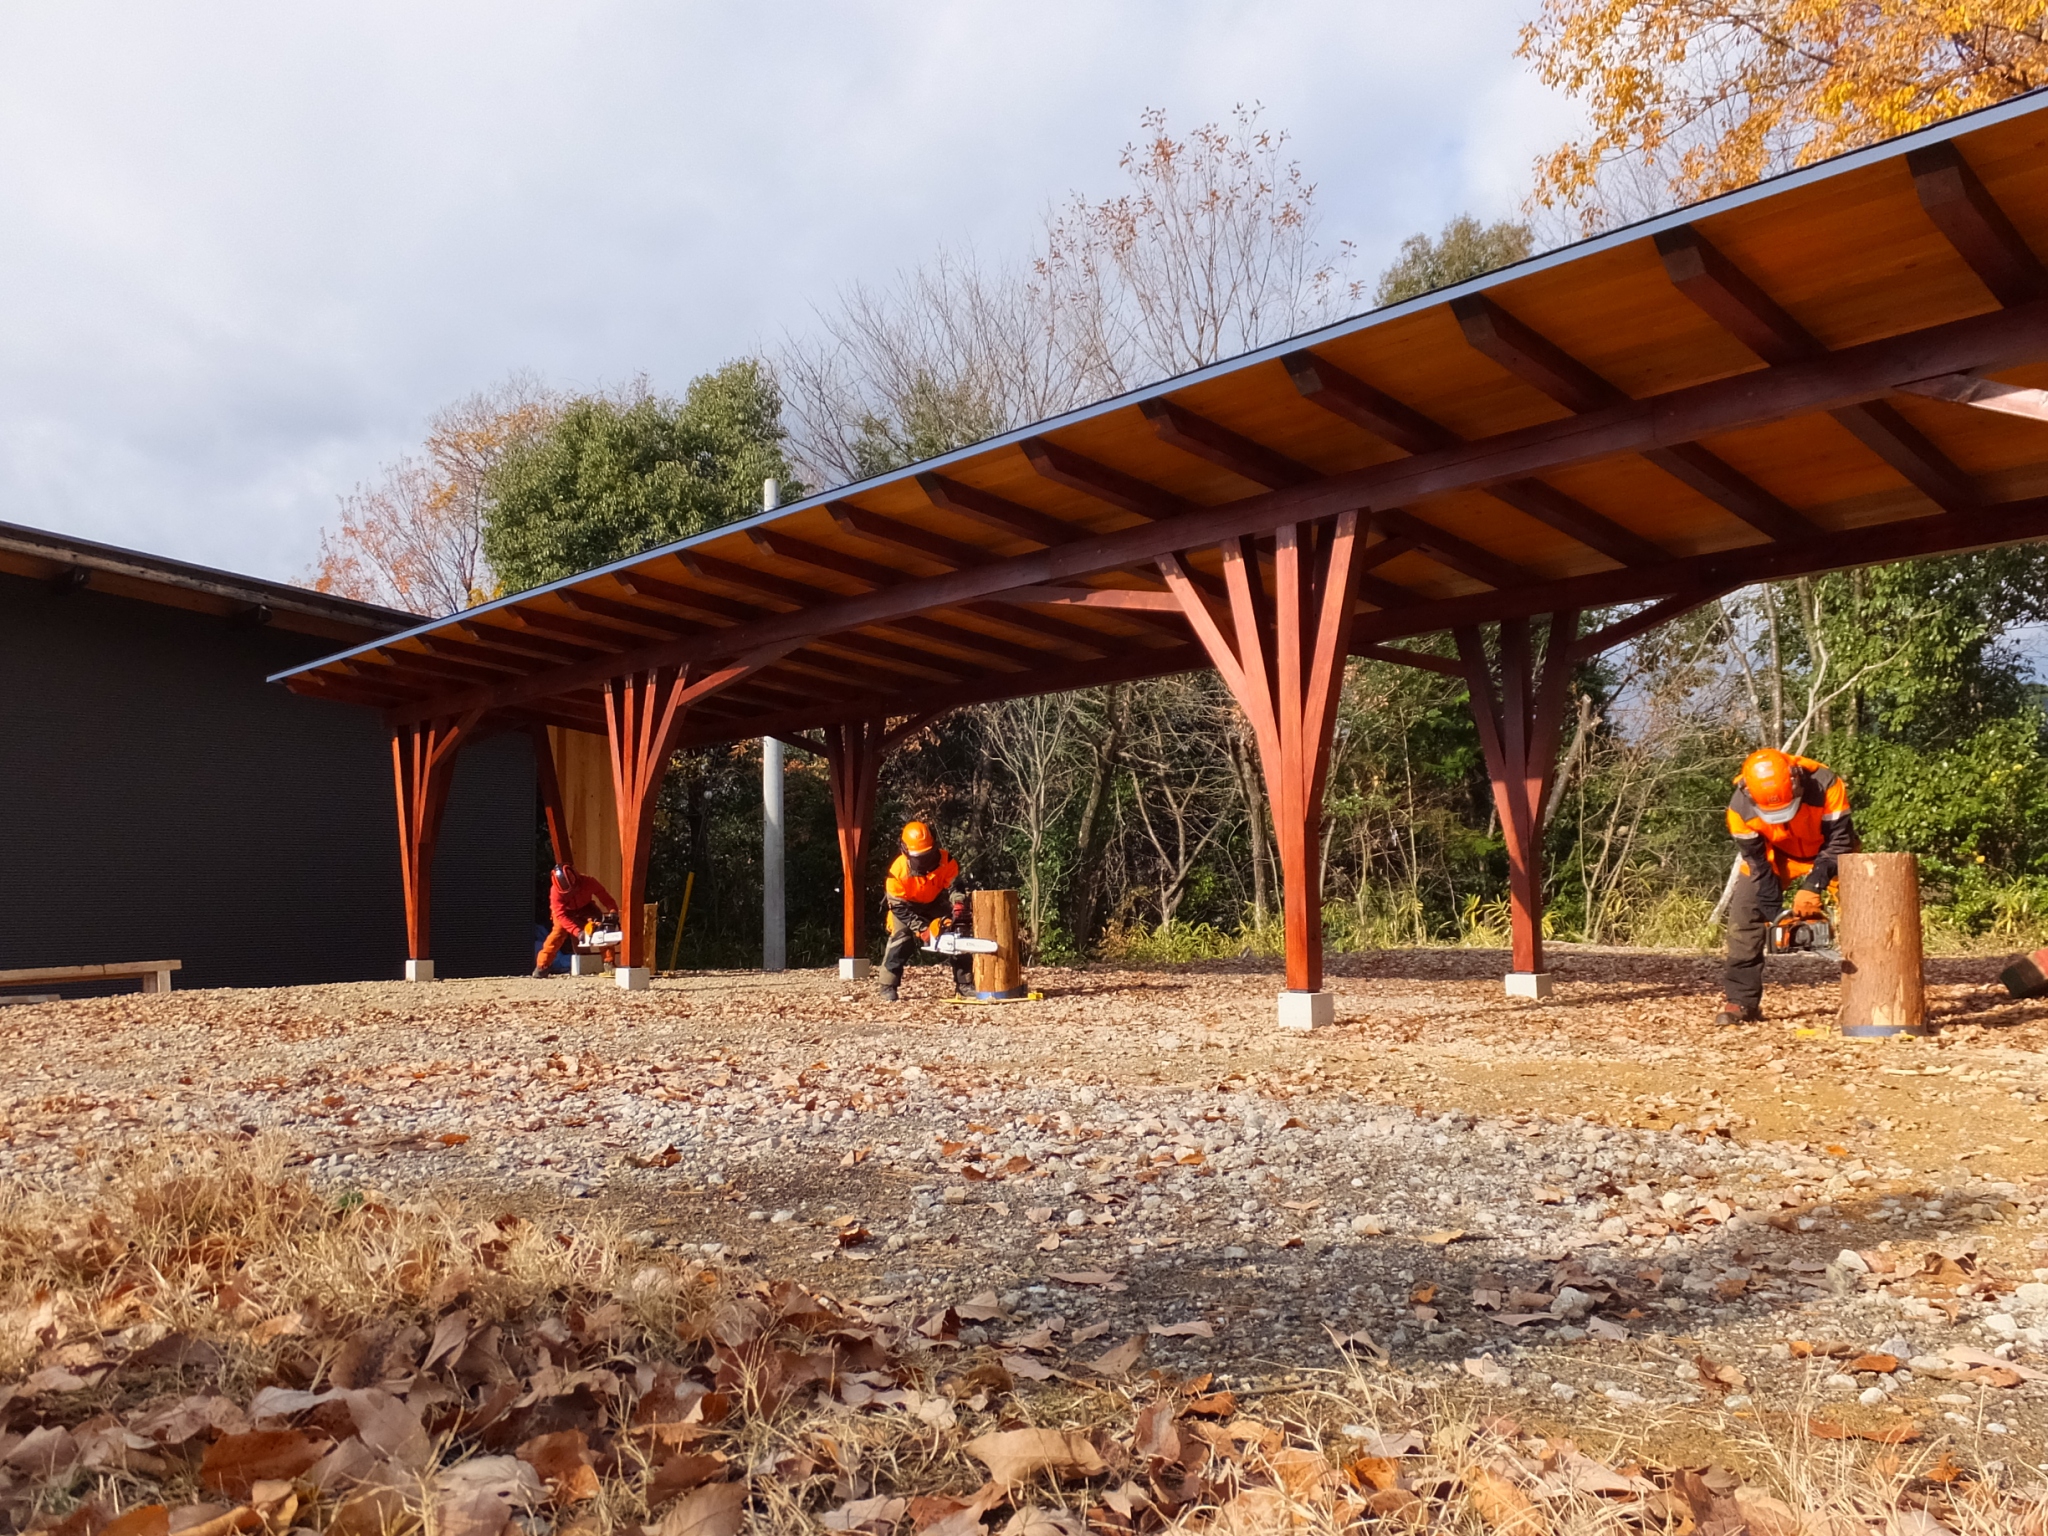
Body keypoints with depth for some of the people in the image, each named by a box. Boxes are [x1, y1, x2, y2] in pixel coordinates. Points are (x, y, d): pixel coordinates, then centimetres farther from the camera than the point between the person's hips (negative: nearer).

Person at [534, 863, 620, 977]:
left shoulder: (588, 881, -37)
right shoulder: (555, 891, -37)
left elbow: (605, 897, -32)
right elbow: (560, 915, -40)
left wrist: (613, 912, -49)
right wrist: (577, 932, -49)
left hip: (585, 908, 1)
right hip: (566, 911, -1)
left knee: (603, 928, -18)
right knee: (558, 932, -24)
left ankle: (608, 963, -13)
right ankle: (542, 966, -17)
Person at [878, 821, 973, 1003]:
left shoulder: (947, 862, -30)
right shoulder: (898, 870, -33)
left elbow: (956, 889, -29)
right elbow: (899, 907, -25)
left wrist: (959, 919, -43)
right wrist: (922, 928, -31)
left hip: (938, 904, 2)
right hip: (908, 907, -2)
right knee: (900, 941, -18)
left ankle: (964, 985, 0)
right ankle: (888, 987, -9)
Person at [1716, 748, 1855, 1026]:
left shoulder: (1826, 785, -36)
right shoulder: (1740, 807, -30)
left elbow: (1839, 841, -27)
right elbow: (1757, 863, -19)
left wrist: (1813, 886, -37)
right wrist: (1774, 913, -21)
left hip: (1827, 849, 0)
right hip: (1773, 853, 1)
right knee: (1744, 913, -13)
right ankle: (1740, 1000, -9)